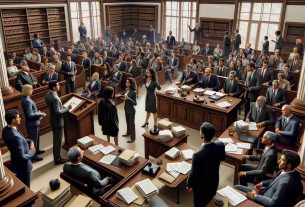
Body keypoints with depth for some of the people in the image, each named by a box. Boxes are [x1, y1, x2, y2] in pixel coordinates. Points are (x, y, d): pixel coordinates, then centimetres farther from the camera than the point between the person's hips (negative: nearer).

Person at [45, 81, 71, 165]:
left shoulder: (48, 94, 1)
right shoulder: (55, 98, -28)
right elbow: (58, 112, -29)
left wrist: (62, 106, 13)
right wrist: (67, 108, -17)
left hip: (53, 120, 10)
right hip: (58, 121, -10)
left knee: (55, 139, 21)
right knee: (58, 141, 4)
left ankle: (56, 156, 34)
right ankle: (57, 159, 16)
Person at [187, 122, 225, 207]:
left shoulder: (198, 155, -40)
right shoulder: (220, 145, -23)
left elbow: (194, 173, -24)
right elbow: (222, 158, 0)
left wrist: (189, 185, -5)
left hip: (201, 186, -5)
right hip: (214, 181, 5)